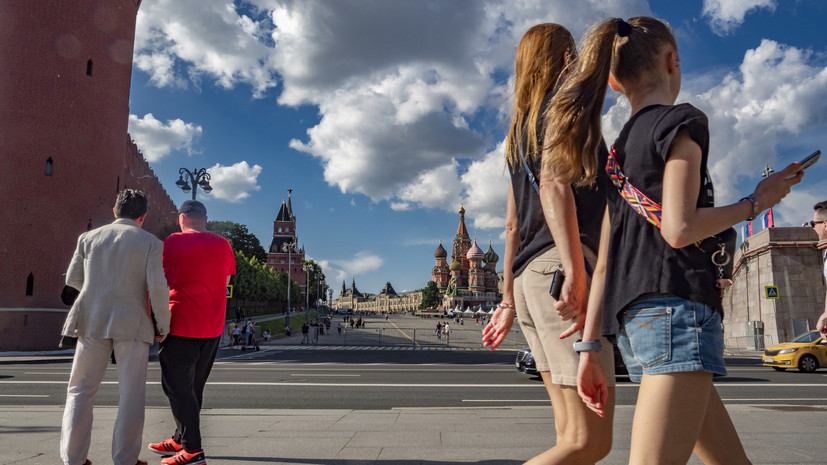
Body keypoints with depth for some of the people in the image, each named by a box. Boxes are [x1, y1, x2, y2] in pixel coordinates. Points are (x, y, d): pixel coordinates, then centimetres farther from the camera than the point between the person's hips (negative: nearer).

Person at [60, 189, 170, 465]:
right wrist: (163, 325, -1)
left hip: (93, 321, 3)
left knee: (81, 391, 14)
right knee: (131, 395, 5)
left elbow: (73, 279, 12)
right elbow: (158, 287, -12)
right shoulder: (151, 243, -3)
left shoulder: (89, 238, 7)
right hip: (132, 325, -3)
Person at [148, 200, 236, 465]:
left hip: (181, 325, -6)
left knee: (178, 387, 1)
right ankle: (181, 439, 28)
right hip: (212, 328, 6)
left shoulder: (174, 242, -6)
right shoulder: (223, 245, 6)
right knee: (193, 387, 17)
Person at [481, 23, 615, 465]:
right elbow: (553, 183, -16)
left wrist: (508, 299, 24)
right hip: (558, 266, -9)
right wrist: (575, 271, -24)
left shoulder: (521, 129, 26)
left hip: (528, 277, 9)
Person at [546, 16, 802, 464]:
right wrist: (756, 202, 3)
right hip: (677, 307, -9)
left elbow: (603, 263, 15)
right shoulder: (683, 122, 0)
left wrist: (589, 345, 15)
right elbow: (679, 229, -13)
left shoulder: (619, 152, 21)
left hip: (631, 317, 9)